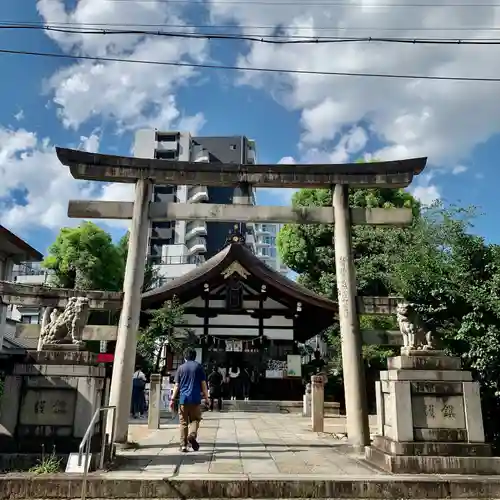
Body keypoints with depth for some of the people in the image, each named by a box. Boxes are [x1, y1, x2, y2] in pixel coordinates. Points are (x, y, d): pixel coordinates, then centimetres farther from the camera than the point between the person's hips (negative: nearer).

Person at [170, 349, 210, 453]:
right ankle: (192, 435, -16)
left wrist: (173, 399, 9)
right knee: (195, 419, 10)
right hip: (195, 399, -1)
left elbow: (177, 385, 5)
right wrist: (206, 397, 8)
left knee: (183, 422, 8)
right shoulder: (199, 367, 4)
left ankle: (183, 445, 6)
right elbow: (203, 383, 2)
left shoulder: (181, 368, 7)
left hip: (183, 399, 1)